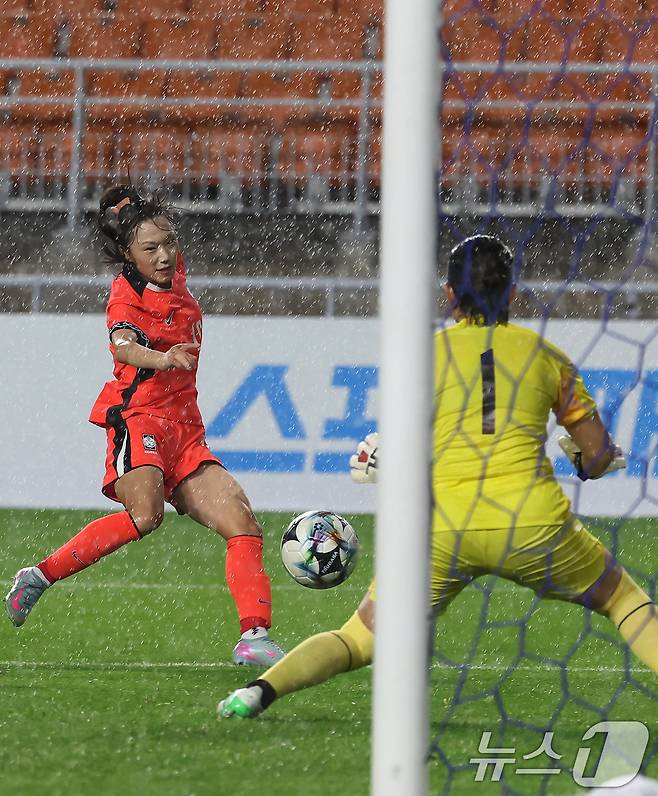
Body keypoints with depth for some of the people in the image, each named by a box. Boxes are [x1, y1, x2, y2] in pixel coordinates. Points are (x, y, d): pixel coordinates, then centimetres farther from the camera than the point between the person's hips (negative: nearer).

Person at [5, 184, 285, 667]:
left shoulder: (174, 272, 10)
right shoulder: (128, 297, -12)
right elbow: (124, 345, -37)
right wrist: (162, 359, -51)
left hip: (186, 430, 8)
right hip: (139, 417, -8)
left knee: (243, 524, -6)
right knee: (145, 514, -31)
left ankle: (255, 636, -10)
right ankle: (39, 577, -18)